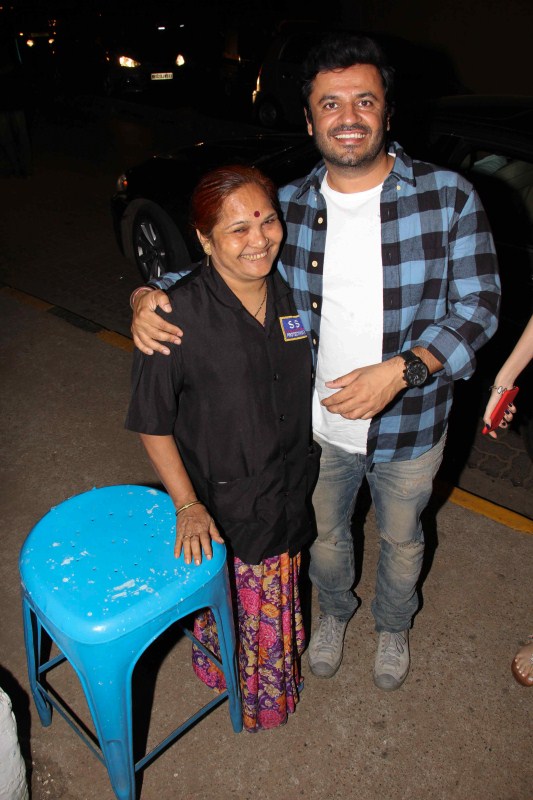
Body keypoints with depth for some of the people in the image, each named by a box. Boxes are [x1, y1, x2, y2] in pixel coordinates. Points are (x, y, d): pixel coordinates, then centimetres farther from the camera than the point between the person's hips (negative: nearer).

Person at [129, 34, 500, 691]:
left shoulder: (447, 197, -14)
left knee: (401, 541, 24)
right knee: (324, 534, 24)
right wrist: (148, 296, -19)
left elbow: (477, 307, -13)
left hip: (408, 425, -1)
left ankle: (393, 625, 57)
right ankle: (334, 612, 58)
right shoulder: (288, 207, -7)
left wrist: (401, 371, -29)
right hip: (319, 422, 2)